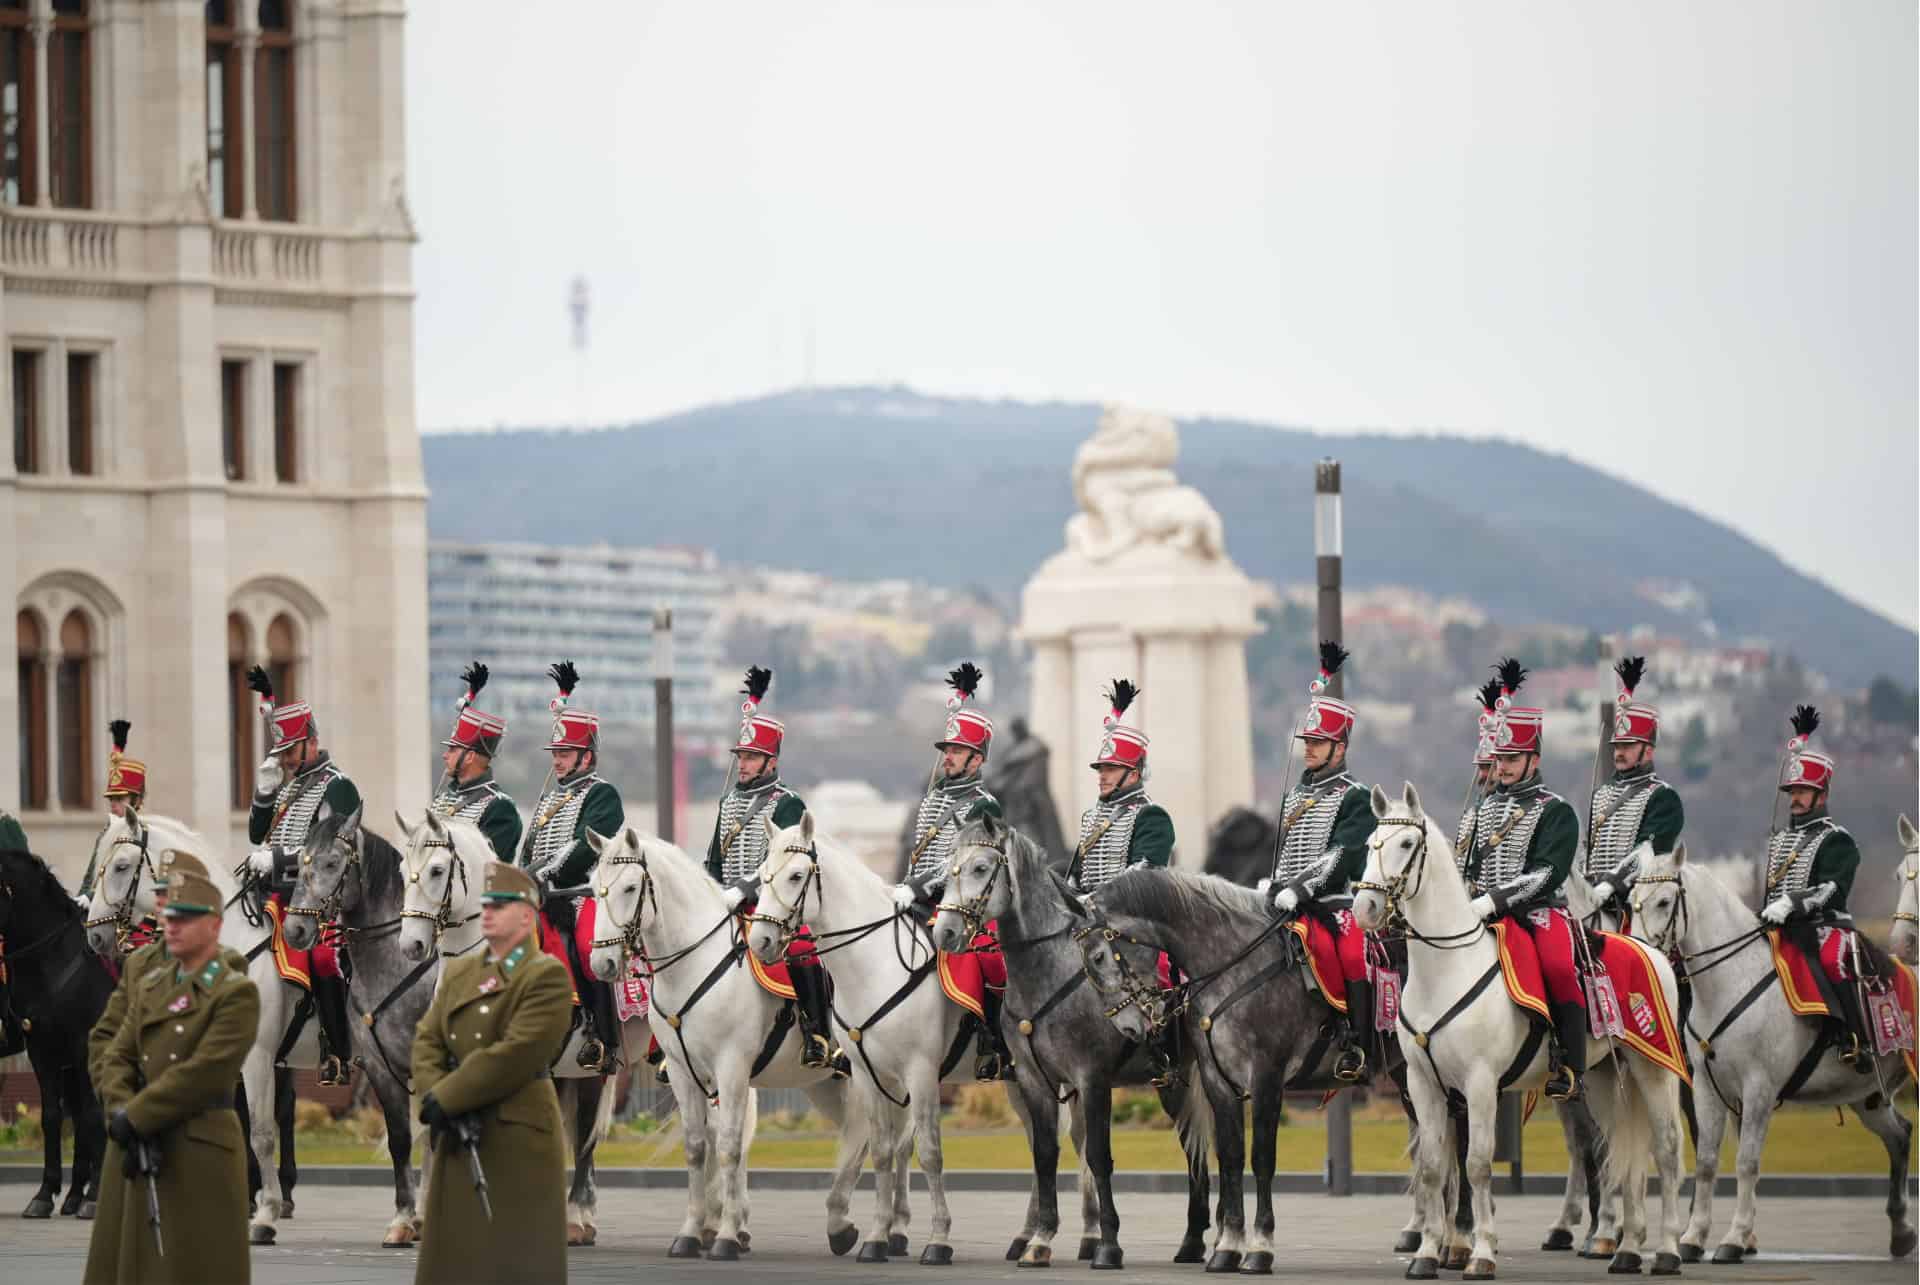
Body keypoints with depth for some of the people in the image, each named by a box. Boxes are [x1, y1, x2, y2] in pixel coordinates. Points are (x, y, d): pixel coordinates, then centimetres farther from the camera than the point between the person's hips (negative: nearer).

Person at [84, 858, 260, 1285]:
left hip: (201, 1154, -7)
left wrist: (134, 1118, -15)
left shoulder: (236, 993, -7)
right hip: (135, 1152, 7)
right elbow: (116, 1060, 7)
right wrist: (122, 1115, -12)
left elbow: (204, 1072, -16)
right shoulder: (149, 987, 14)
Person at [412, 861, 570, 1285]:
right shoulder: (458, 972, 15)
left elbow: (516, 1055, -18)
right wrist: (433, 1098, -13)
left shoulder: (547, 976, -8)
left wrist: (445, 1099, -16)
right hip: (456, 1139, 7)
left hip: (517, 1139, -7)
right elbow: (427, 1040, 7)